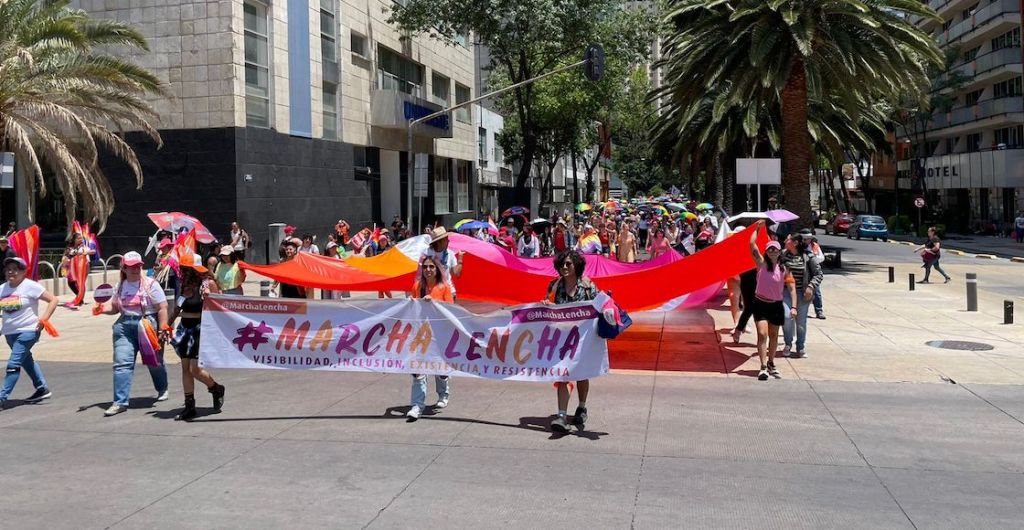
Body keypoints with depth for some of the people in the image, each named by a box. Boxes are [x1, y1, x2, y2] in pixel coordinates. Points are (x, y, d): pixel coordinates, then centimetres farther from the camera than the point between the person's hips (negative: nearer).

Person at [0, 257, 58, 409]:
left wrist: (43, 320, -17)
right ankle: (42, 389, 32)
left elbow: (53, 300, -11)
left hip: (27, 331, -7)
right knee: (26, 361, 18)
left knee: (13, 364, -11)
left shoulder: (30, 286, -10)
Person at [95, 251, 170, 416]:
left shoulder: (150, 284, -5)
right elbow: (115, 308, 19)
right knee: (122, 363, -9)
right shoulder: (120, 287, 10)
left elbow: (162, 308, -8)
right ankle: (120, 402, -8)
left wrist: (162, 330, -14)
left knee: (155, 362, 13)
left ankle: (162, 390, 39)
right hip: (125, 327, 3)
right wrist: (103, 310, -3)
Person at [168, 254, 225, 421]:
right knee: (185, 368, 6)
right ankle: (189, 406, 12)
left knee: (195, 369, -9)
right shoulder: (185, 285, 10)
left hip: (200, 329, -7)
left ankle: (217, 389, 19)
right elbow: (177, 309, 18)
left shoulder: (208, 284, -9)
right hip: (185, 329, 7)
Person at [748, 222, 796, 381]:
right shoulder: (761, 264, -5)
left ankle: (771, 363, 33)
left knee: (773, 336, 15)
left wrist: (793, 307, -13)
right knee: (762, 334, -14)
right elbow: (752, 244, -15)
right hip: (760, 304, -2)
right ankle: (763, 367, -15)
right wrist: (757, 228, -10)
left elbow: (792, 288, -3)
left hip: (776, 305, 2)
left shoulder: (784, 269, -2)